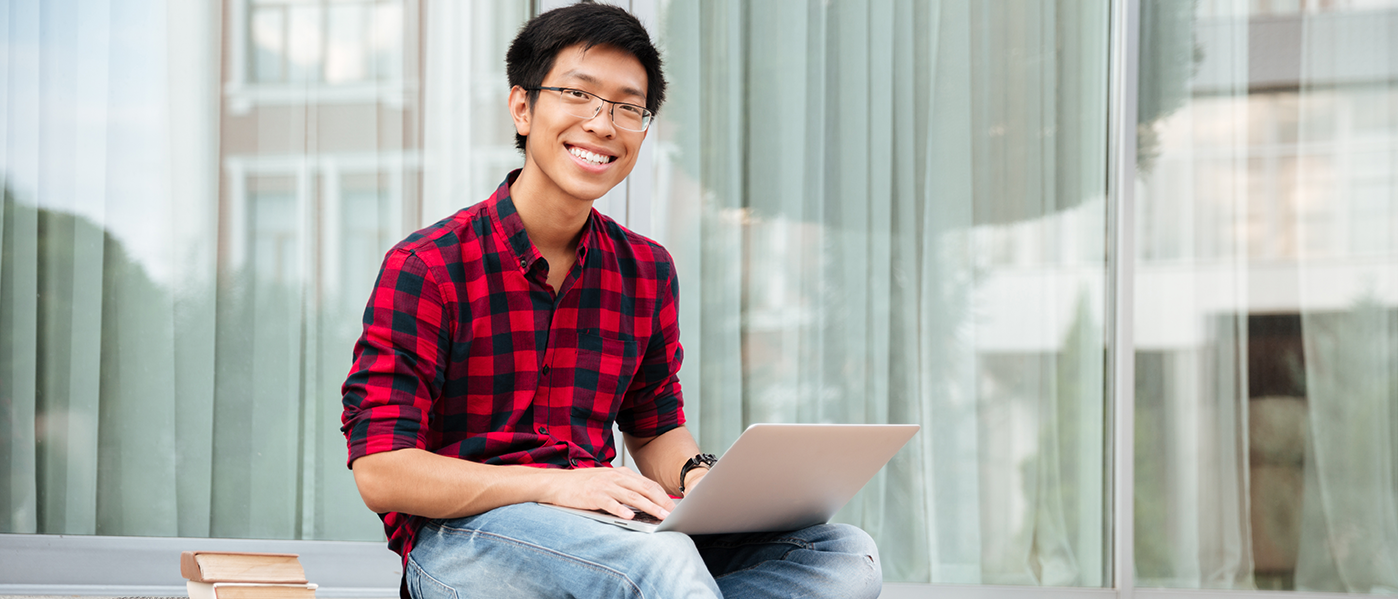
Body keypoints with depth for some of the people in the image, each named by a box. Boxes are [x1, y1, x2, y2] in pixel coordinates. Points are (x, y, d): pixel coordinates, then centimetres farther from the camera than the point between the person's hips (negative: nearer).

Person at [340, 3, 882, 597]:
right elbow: (380, 473, -12)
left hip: (600, 530, 7)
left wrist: (697, 478, -5)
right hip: (458, 536, -7)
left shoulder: (647, 271, 12)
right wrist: (555, 486, -23)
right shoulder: (425, 267, -6)